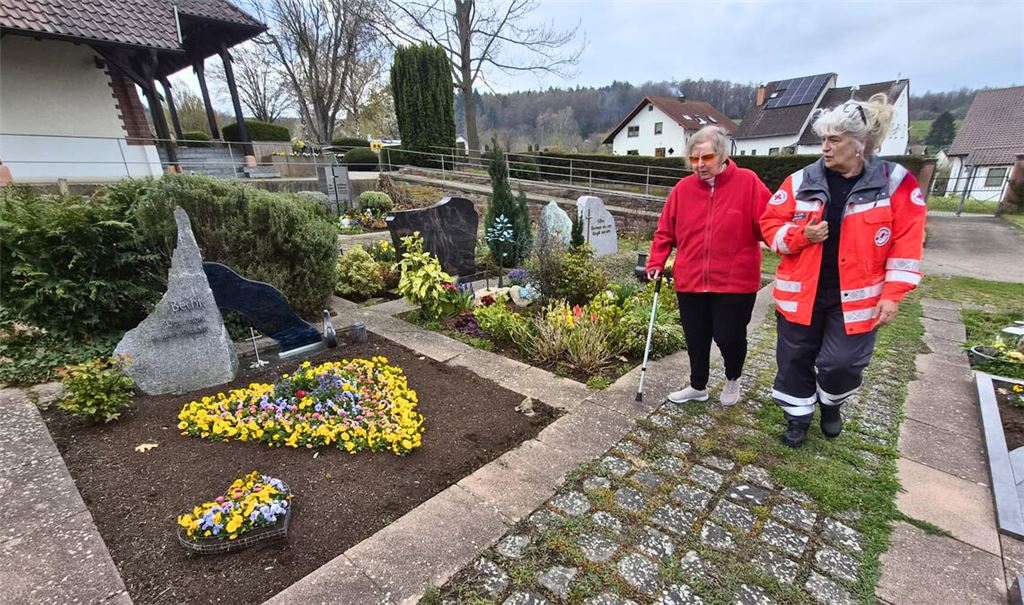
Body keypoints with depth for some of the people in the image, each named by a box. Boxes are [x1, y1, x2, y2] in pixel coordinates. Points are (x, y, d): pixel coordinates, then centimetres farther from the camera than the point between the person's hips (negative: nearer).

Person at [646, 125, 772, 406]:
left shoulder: (747, 182, -7)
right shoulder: (683, 188, 1)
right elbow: (665, 231, 6)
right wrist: (656, 262, -2)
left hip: (735, 281, -3)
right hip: (690, 281, 3)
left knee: (729, 336, 2)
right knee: (696, 338, 13)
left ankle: (733, 379, 37)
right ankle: (698, 386, 37)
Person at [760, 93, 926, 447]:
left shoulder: (895, 182, -5)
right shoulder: (800, 182, -2)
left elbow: (906, 244, -4)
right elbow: (770, 224, 2)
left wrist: (892, 295, -9)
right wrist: (801, 235, -18)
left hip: (856, 297, -1)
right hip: (801, 293, 2)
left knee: (843, 363, 0)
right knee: (794, 359, 10)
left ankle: (831, 405, 35)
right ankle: (799, 416, 33)